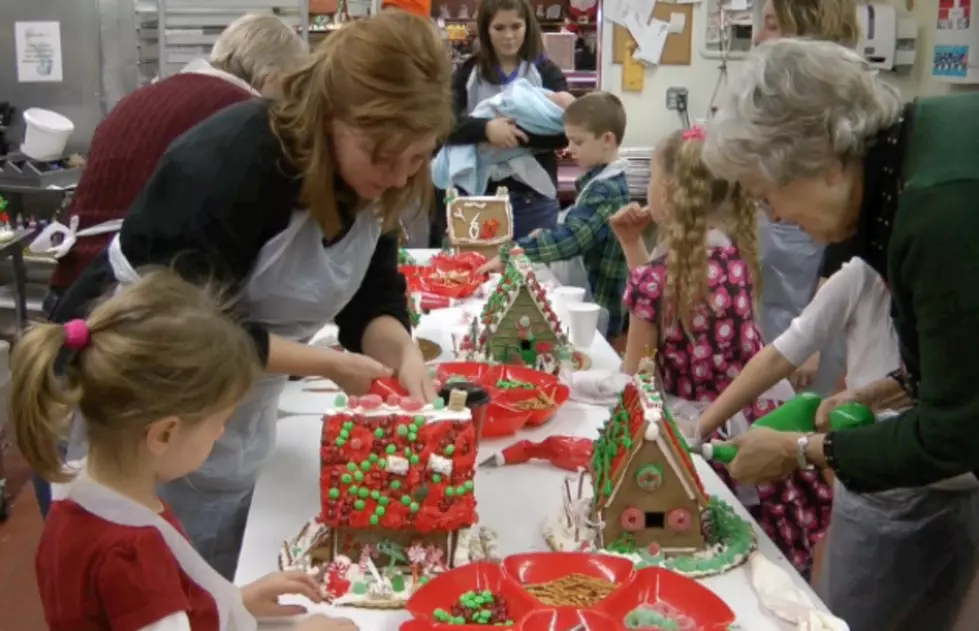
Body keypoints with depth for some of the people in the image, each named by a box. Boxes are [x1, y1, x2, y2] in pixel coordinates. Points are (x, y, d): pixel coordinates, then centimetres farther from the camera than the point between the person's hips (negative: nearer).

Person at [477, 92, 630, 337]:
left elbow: (571, 237, -30)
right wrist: (546, 236, 3)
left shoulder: (607, 190, -20)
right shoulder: (599, 180, 9)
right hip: (582, 295, 9)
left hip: (598, 307, -9)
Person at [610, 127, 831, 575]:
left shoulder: (657, 275, -16)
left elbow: (630, 373, -5)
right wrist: (632, 245, 12)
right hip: (756, 417, 6)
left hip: (700, 428, -6)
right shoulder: (734, 253, 1)